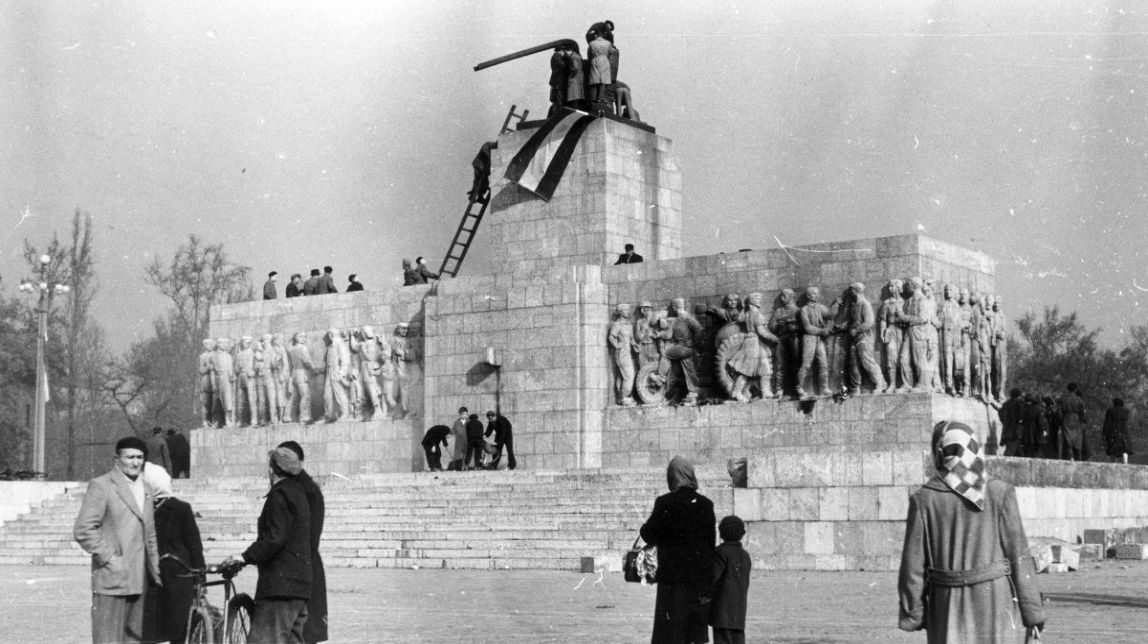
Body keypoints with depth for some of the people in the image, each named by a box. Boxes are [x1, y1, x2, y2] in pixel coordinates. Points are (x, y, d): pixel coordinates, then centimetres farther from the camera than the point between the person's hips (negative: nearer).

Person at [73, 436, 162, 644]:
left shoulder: (144, 491, 18)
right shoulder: (101, 486, -5)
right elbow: (83, 530, -11)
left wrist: (155, 569, 17)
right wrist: (109, 559, -13)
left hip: (138, 580, 7)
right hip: (111, 579, -7)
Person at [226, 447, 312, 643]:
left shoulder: (279, 496, -11)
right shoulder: (298, 492, 17)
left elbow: (274, 540, -20)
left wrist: (246, 556, -17)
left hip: (280, 582, -10)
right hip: (300, 581, 10)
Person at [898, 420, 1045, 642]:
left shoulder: (924, 499, -3)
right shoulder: (999, 493, -4)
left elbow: (913, 562, -2)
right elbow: (1018, 555, -4)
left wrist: (912, 615, 7)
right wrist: (1032, 612, 1)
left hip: (948, 603, 1)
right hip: (995, 599, -1)